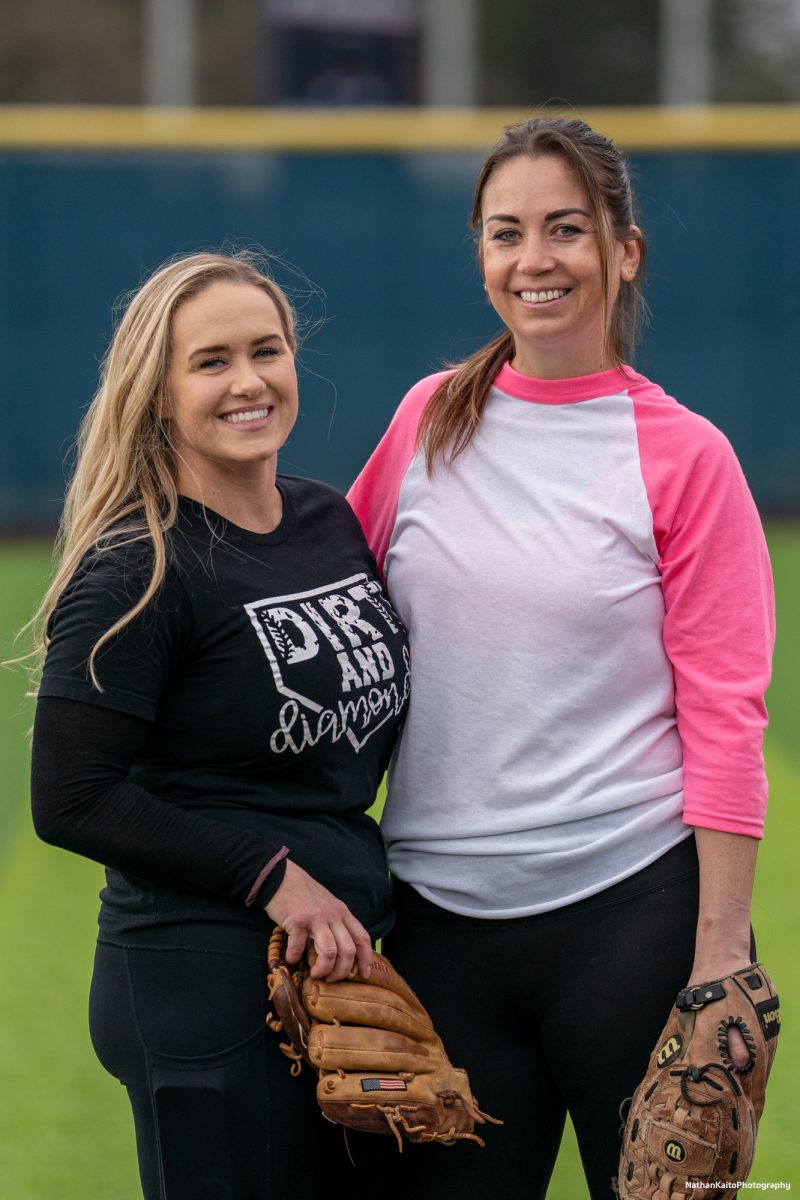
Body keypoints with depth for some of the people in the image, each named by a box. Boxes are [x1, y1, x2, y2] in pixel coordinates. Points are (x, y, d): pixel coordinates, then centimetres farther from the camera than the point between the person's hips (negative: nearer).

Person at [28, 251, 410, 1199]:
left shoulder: (329, 523, 9)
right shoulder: (137, 571, -13)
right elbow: (71, 801, -16)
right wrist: (270, 875, -17)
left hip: (344, 954, 8)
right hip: (205, 983, -7)